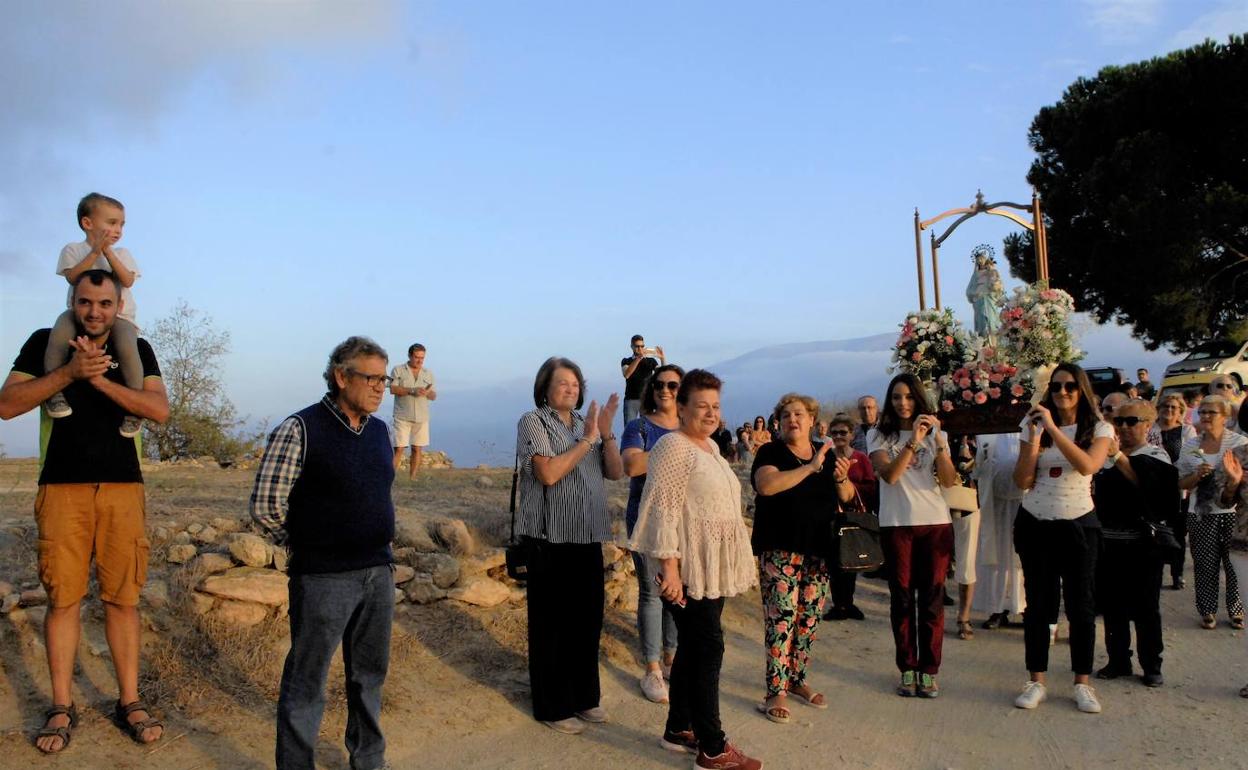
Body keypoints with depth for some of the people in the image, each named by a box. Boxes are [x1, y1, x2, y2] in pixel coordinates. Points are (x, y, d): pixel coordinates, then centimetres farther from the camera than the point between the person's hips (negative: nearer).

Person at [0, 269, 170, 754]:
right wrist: (69, 372, -17)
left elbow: (159, 410, -7)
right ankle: (62, 708, 12)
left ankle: (129, 702, 12)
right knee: (63, 599, 0)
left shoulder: (136, 350, 7)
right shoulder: (45, 343, 5)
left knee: (123, 597, 2)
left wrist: (100, 381, -17)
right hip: (62, 486, -1)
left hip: (122, 486, 1)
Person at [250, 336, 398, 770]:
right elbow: (264, 506, -11)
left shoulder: (379, 432, 8)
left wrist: (375, 547, 14)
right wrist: (303, 547, 1)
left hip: (378, 572, 7)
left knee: (370, 674, 18)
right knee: (306, 682, 4)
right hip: (323, 577, -6)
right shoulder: (300, 430, -12)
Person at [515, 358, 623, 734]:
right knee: (552, 623, 3)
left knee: (588, 619, 13)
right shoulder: (533, 422, -6)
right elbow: (548, 473, -19)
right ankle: (553, 707, 16)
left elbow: (616, 472, 7)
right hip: (551, 538, -6)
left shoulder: (586, 423, 12)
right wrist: (587, 440, -15)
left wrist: (606, 432, -6)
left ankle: (584, 697, 28)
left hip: (588, 536, 6)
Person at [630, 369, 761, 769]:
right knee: (708, 650, -5)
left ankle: (679, 729, 25)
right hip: (689, 570, -9)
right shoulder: (673, 446, -14)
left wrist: (736, 564, 22)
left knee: (693, 648, 14)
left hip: (712, 568, 9)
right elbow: (664, 509, -20)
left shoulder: (710, 445, 14)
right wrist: (669, 567, -25)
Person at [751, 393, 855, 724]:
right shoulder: (771, 452, -3)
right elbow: (766, 485, -23)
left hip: (818, 549, 5)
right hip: (780, 550, -5)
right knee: (781, 618, -8)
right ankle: (776, 692, -2)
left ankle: (797, 679, 25)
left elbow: (847, 497, 14)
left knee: (810, 617, 10)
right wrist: (810, 468, -23)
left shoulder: (826, 452, 13)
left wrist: (842, 479, -9)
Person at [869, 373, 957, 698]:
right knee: (902, 598, 3)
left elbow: (949, 481, -3)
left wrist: (938, 440, -13)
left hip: (936, 523, 1)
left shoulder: (935, 434, 10)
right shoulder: (879, 436, 4)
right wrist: (913, 441, -21)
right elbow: (889, 474, -14)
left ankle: (929, 670, 10)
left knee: (932, 598, 2)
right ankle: (907, 669, 12)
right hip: (896, 525, -1)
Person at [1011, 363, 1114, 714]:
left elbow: (1087, 466, -22)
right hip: (1034, 524, 2)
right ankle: (1037, 681, 12)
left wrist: (1053, 429, -27)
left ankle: (1082, 683, 14)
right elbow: (1022, 481, -4)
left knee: (1080, 605, 3)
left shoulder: (1099, 429, -1)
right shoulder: (1035, 426, 3)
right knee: (1038, 604, 5)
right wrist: (1033, 440, -16)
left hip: (1077, 524, -1)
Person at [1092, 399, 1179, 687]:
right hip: (1109, 542, 5)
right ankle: (1118, 661, 21)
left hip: (1142, 546, -5)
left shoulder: (1156, 456, -4)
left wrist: (1117, 456, -40)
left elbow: (1144, 483, -27)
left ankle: (1151, 666, 15)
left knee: (1145, 608, 4)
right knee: (1112, 606, 10)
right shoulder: (1106, 456, 11)